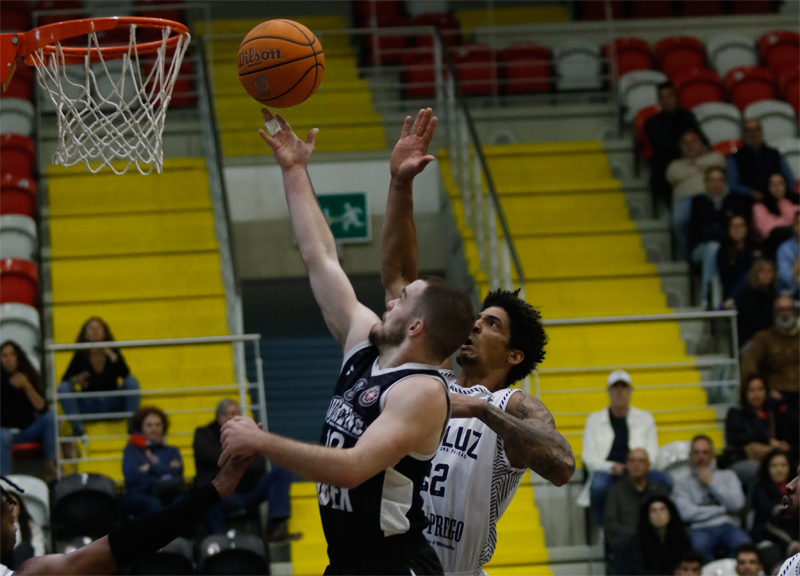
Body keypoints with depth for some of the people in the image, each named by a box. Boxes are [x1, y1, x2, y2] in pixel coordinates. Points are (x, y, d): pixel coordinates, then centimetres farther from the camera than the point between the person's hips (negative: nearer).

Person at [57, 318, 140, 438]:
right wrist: (76, 380, -31)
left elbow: (125, 375, -17)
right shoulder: (81, 356, -2)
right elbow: (65, 380, -9)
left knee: (132, 381, -23)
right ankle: (78, 428, -28)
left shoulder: (113, 352, -1)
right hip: (89, 407, 0)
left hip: (112, 405, 0)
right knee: (63, 388, -23)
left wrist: (112, 355, -27)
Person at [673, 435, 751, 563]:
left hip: (728, 526, 2)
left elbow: (737, 504, 6)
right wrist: (722, 509, 5)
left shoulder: (728, 476, 23)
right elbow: (687, 513, -2)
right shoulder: (683, 484, 17)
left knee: (742, 542, -36)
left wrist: (712, 483, 7)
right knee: (699, 544, -40)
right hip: (701, 529, -1)